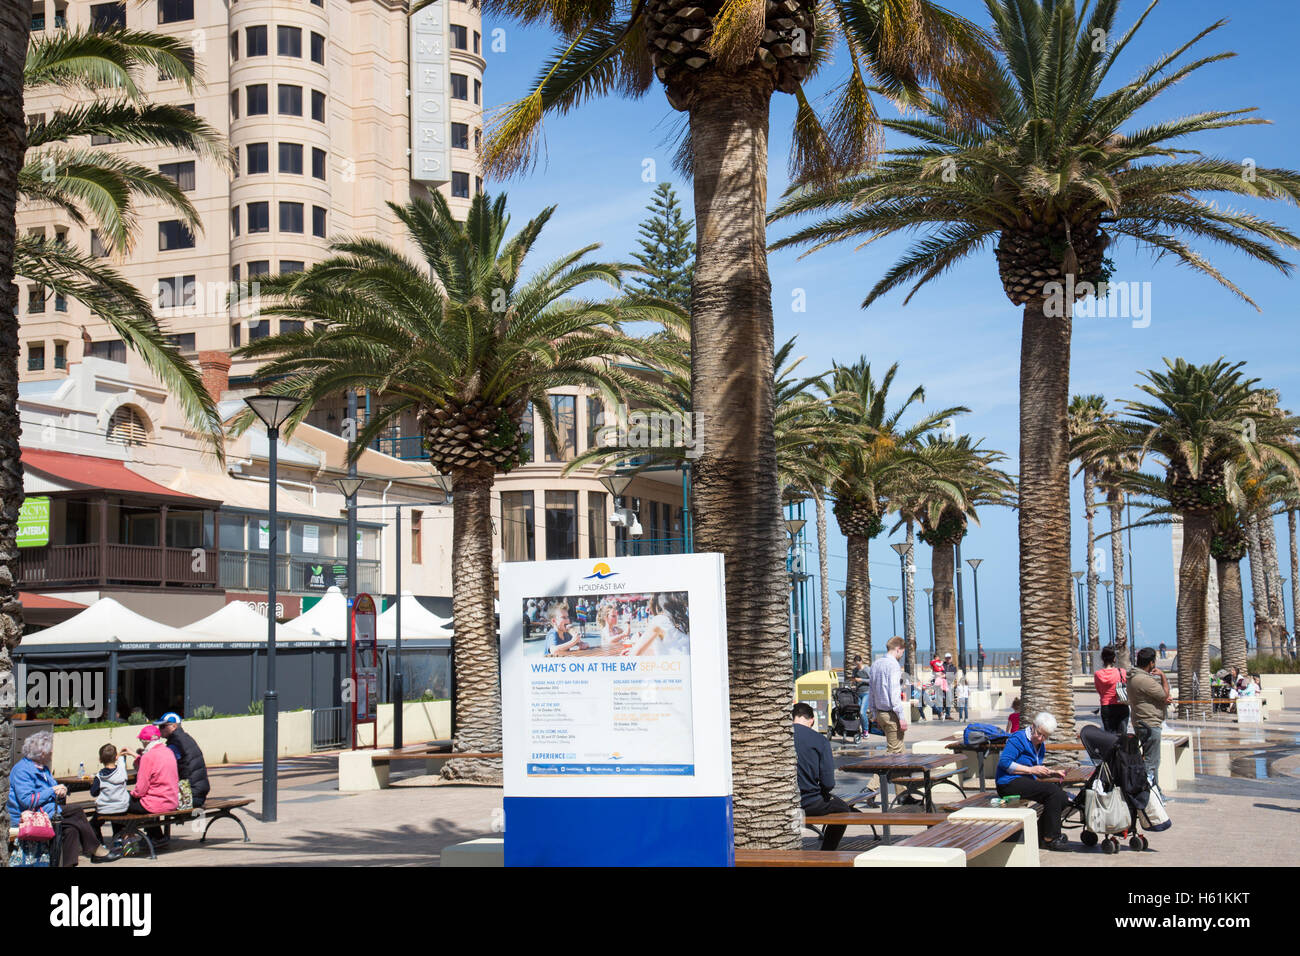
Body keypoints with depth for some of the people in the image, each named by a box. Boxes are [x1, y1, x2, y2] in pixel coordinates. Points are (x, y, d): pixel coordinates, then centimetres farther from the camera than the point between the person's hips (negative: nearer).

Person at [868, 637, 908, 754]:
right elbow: (894, 693, -19)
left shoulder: (875, 665, 12)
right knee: (895, 751, -5)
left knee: (891, 748, 17)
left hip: (879, 712, 8)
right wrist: (902, 717, -16)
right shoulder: (893, 664, -14)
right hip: (891, 713, -8)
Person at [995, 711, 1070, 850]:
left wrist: (1051, 773, 8)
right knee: (1053, 791, -23)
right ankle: (1049, 839, -17)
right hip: (1009, 783, -9)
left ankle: (1041, 834, 7)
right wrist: (1031, 770, -20)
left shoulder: (1041, 745, 18)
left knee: (1062, 797, -2)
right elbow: (1004, 762, -20)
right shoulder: (1019, 738, -10)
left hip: (1027, 783, 9)